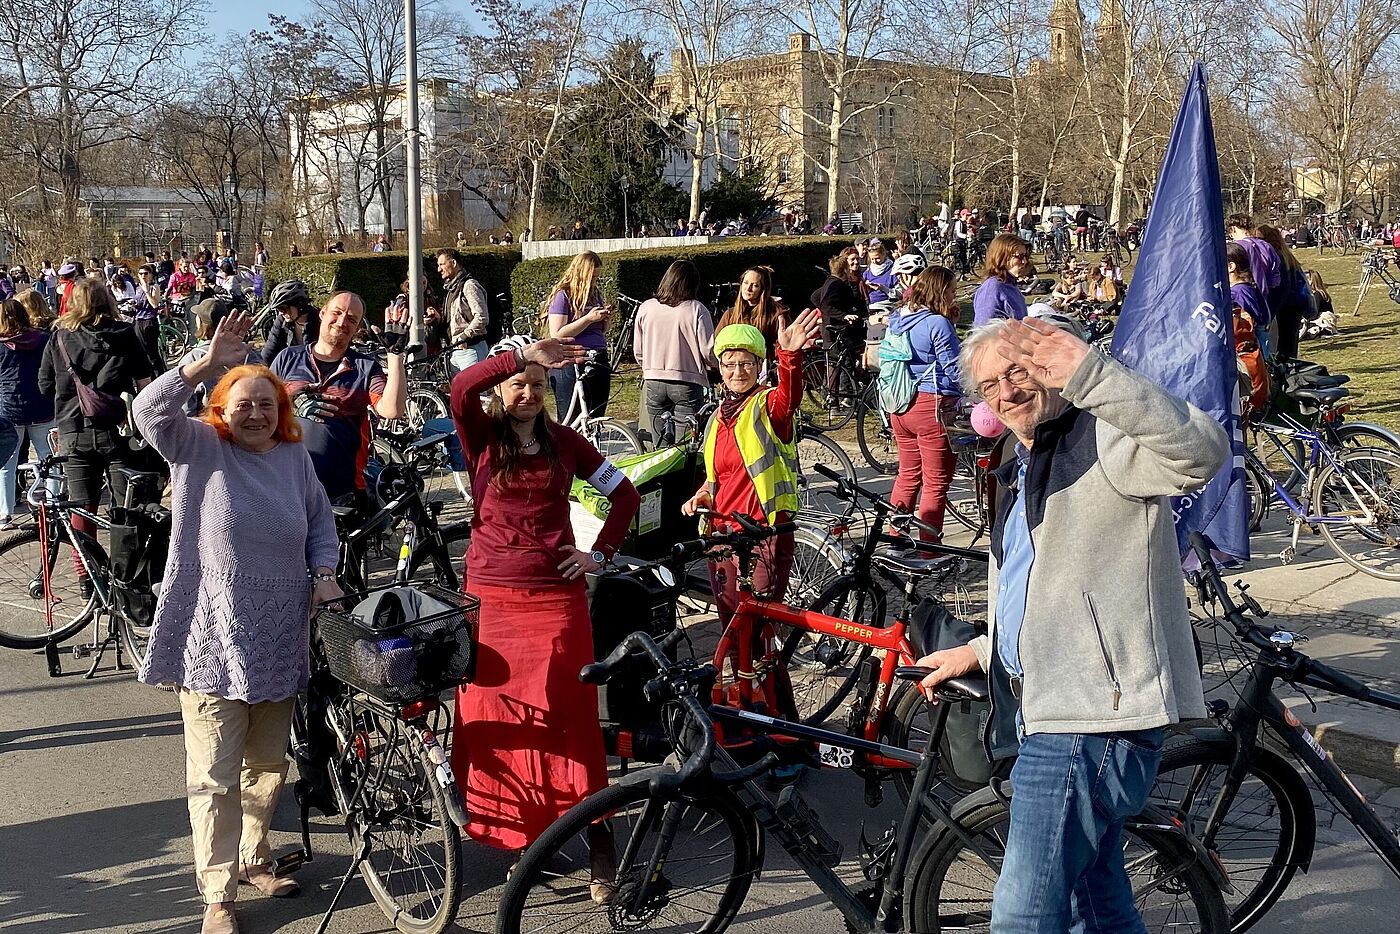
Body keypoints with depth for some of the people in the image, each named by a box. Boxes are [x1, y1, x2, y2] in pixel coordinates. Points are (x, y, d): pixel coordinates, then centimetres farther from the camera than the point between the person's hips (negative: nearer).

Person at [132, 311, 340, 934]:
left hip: (279, 640, 5)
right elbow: (150, 411, -22)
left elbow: (320, 519, 20)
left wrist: (323, 572, 5)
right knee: (215, 776, -2)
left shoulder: (294, 456, 9)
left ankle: (253, 859, 38)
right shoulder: (198, 447, -4)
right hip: (214, 642, -5)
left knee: (268, 765, 18)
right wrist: (208, 364, -31)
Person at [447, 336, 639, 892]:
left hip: (557, 596, 0)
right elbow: (460, 387, -21)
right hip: (492, 596, 0)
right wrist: (522, 352, -30)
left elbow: (624, 494, 14)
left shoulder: (563, 441, 7)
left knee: (570, 716, -1)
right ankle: (515, 838, 16)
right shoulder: (482, 438, 1)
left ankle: (598, 840, 6)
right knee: (496, 717, 3)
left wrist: (600, 553, 3)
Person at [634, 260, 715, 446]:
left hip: (653, 383, 3)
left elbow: (638, 352, 8)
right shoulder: (697, 310, -8)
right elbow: (709, 352, -7)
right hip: (687, 383, -3)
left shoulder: (646, 308, 2)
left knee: (661, 446, 10)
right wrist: (717, 364, 15)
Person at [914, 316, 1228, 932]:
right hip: (1048, 714, 10)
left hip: (1095, 716, -10)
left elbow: (1202, 451, -33)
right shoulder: (1018, 474, 23)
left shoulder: (1103, 439, -9)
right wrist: (978, 651, 32)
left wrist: (1087, 370, -41)